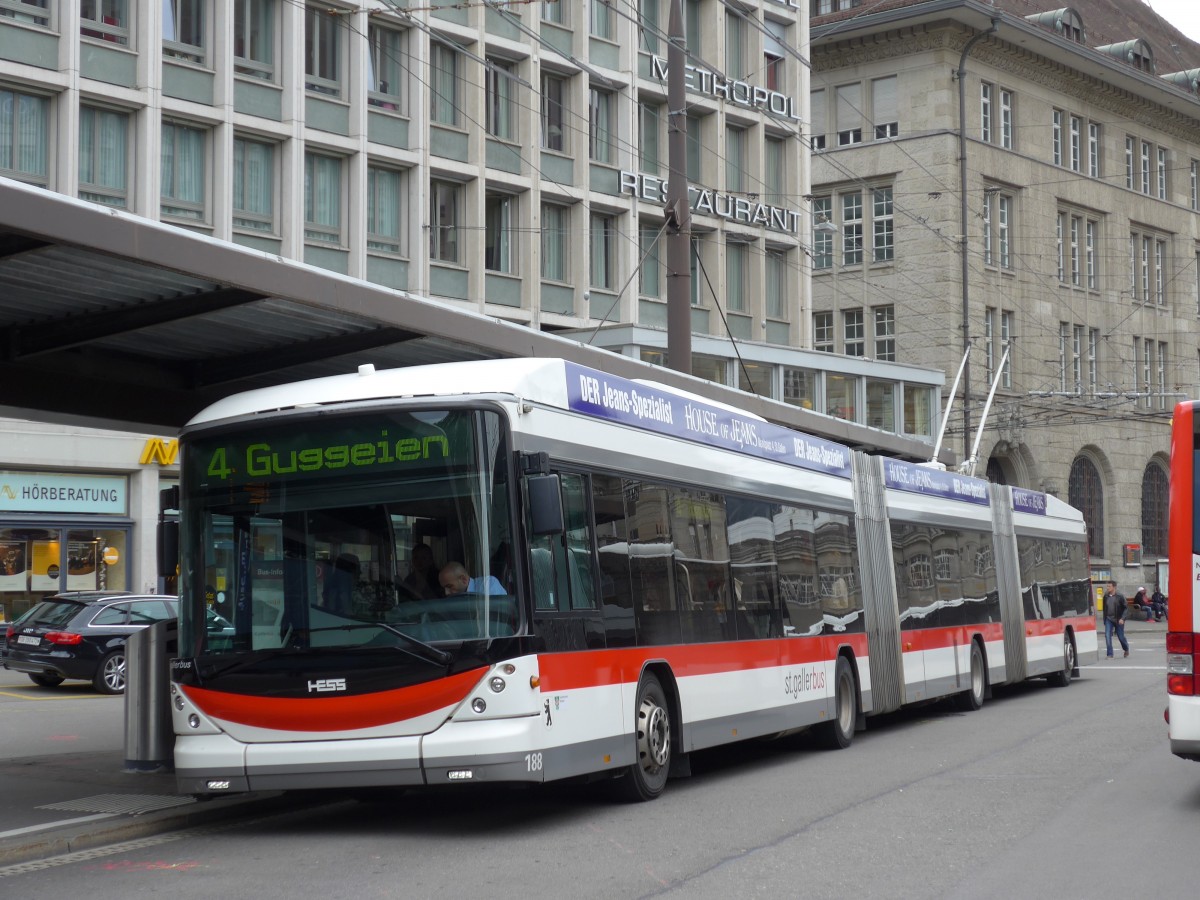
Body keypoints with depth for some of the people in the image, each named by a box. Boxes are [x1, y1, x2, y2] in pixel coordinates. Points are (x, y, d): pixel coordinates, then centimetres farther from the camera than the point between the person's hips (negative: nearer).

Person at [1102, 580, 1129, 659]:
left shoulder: (1120, 596, -11)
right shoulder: (1106, 596, 2)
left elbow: (1126, 608, -9)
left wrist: (1122, 618, -19)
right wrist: (1104, 619, 13)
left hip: (1118, 620, -3)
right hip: (1109, 619, 3)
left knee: (1121, 636, 8)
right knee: (1107, 635, -11)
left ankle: (1126, 649, 38)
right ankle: (1110, 654, -6)